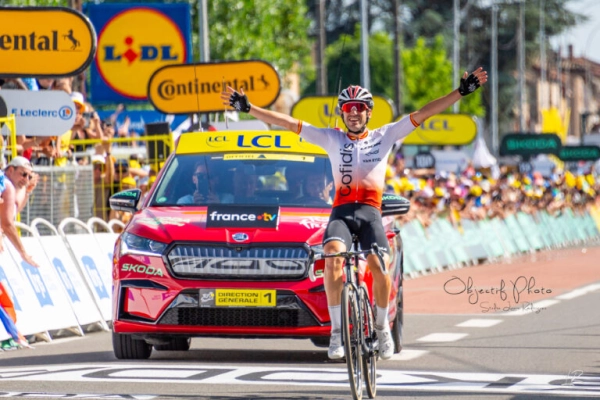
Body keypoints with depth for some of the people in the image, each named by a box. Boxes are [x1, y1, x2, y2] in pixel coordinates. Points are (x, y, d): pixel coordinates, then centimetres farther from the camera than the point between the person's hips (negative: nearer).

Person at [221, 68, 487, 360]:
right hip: (341, 212, 0)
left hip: (370, 212, 0)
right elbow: (288, 123, 9)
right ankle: (337, 330, -24)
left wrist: (462, 91, 1)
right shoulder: (332, 139, 14)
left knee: (379, 266, -23)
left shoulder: (384, 136, 13)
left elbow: (423, 114, 7)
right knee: (333, 255, -30)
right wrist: (248, 108, 4)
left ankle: (382, 327, 3)